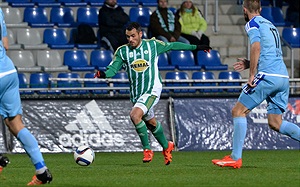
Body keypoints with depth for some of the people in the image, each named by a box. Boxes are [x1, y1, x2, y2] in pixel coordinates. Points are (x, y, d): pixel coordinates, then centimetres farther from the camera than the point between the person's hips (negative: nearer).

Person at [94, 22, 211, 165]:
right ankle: (166, 147, 41)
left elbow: (172, 46, 10)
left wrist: (195, 47, 17)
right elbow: (113, 68, -7)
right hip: (136, 93, 5)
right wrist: (104, 74, -30)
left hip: (152, 90, -5)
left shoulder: (153, 45, -3)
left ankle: (147, 149, -12)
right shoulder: (122, 51, 0)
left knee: (135, 115, -26)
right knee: (151, 123, 17)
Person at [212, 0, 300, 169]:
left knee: (238, 111, 0)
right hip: (283, 77, 8)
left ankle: (235, 158, -5)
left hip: (267, 76, -8)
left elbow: (256, 47, -15)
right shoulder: (270, 25, 25)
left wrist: (252, 74, -12)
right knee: (275, 123, 10)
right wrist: (250, 64, 26)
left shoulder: (253, 24, 0)